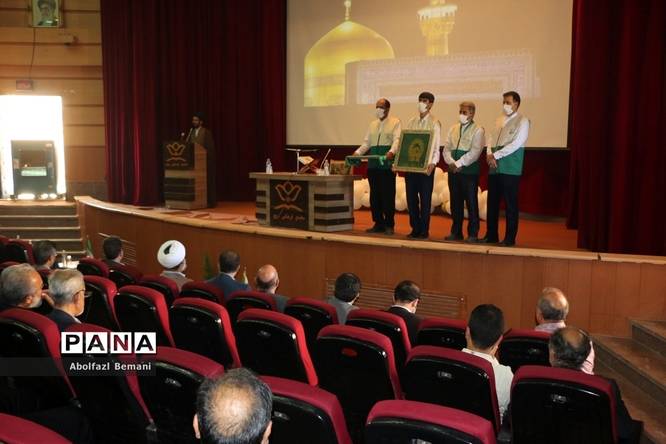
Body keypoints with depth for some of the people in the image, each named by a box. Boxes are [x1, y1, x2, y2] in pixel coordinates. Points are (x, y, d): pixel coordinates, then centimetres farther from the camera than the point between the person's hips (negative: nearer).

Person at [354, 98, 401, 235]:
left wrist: (392, 152, -30)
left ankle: (389, 225, 4)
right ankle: (378, 223, 16)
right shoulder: (373, 124, 21)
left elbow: (397, 140, -11)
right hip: (373, 164, 6)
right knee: (374, 194, 7)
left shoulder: (395, 122, 3)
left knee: (387, 194, -4)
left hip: (387, 164, -6)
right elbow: (366, 142, 19)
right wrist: (358, 152, 2)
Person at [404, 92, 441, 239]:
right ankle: (415, 229, 17)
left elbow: (436, 145, -8)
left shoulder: (434, 123, -2)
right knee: (411, 197, 7)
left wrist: (432, 163, -22)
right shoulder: (411, 122, 12)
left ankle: (424, 231, 10)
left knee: (425, 198, 1)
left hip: (425, 166, -5)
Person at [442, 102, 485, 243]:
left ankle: (473, 234, 7)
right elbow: (446, 148, 8)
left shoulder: (478, 130, -2)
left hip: (469, 171, -5)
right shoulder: (453, 128, 14)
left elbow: (474, 152, -12)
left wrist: (459, 164, -15)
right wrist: (451, 162, -9)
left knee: (471, 202, 0)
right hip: (453, 171, 5)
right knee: (455, 202, 10)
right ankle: (456, 232, 20)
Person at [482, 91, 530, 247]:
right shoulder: (500, 121, 18)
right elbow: (491, 140, 15)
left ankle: (510, 238, 6)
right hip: (494, 168, 7)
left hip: (510, 169, -7)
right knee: (492, 203, 10)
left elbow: (516, 144, -13)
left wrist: (496, 155, -13)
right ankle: (491, 235, 19)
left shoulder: (522, 121, -3)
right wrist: (489, 154, -5)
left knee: (510, 204, -1)